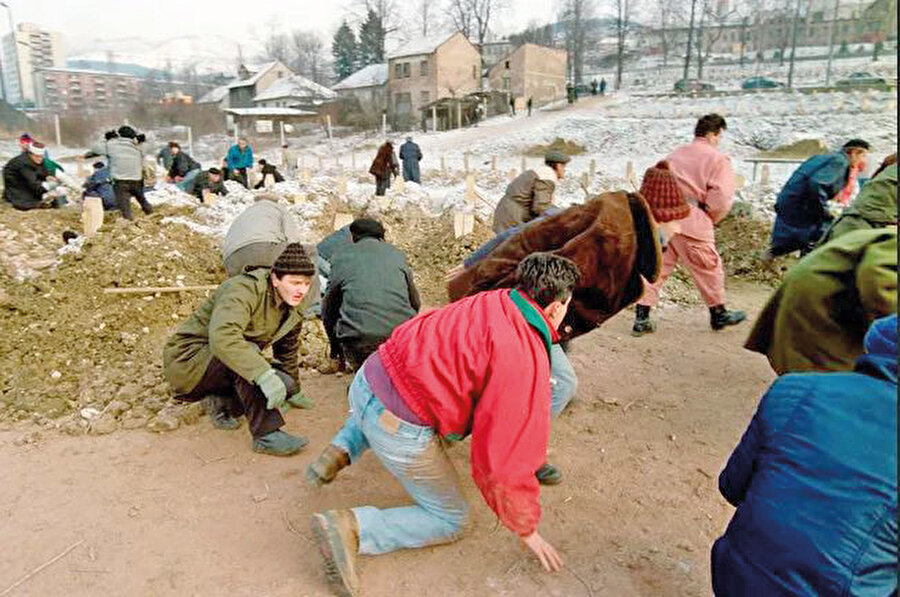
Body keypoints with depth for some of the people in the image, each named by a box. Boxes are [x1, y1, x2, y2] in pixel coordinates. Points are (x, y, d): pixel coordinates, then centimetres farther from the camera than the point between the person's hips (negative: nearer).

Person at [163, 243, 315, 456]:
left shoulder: (291, 308, 0)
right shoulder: (244, 290, -27)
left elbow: (287, 351, 17)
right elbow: (222, 336, -44)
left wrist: (294, 391, 26)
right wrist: (263, 374, -51)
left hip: (219, 366, 8)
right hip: (186, 361, -8)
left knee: (285, 384, -11)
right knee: (247, 352, -36)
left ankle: (221, 403, 8)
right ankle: (266, 435, -30)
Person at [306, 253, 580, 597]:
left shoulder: (492, 301, 7)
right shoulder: (525, 361, -17)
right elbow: (506, 457, -16)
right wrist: (526, 528, 2)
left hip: (366, 379, 8)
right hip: (399, 431, -7)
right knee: (450, 521, 14)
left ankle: (340, 452, 23)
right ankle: (352, 528, -2)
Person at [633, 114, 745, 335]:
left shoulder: (675, 155, 17)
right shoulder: (717, 160, -1)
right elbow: (721, 198, -11)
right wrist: (710, 220, 5)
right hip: (691, 221, -5)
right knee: (708, 267, 13)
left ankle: (641, 319, 4)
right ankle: (719, 314, 29)